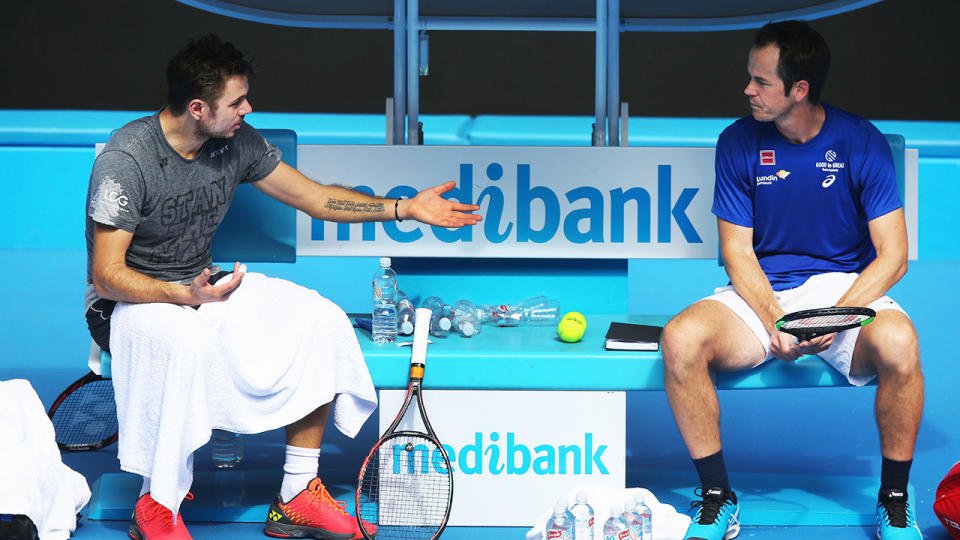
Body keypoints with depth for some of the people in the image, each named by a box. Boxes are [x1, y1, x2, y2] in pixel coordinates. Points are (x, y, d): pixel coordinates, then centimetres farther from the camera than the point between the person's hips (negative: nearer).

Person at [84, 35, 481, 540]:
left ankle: (297, 497, -7)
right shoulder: (126, 158, -22)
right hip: (129, 302, -7)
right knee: (189, 341, -40)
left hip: (205, 284, 7)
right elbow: (107, 275, -22)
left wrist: (406, 209, 2)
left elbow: (315, 196, 9)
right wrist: (186, 294, -36)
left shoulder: (237, 142, -2)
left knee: (322, 321, -12)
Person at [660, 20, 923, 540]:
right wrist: (775, 321, -19)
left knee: (897, 342, -35)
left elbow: (892, 257, -8)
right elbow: (737, 251, -1)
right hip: (760, 294, 2)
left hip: (844, 286, -2)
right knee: (681, 338, -28)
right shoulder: (738, 142, -1)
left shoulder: (861, 143, -6)